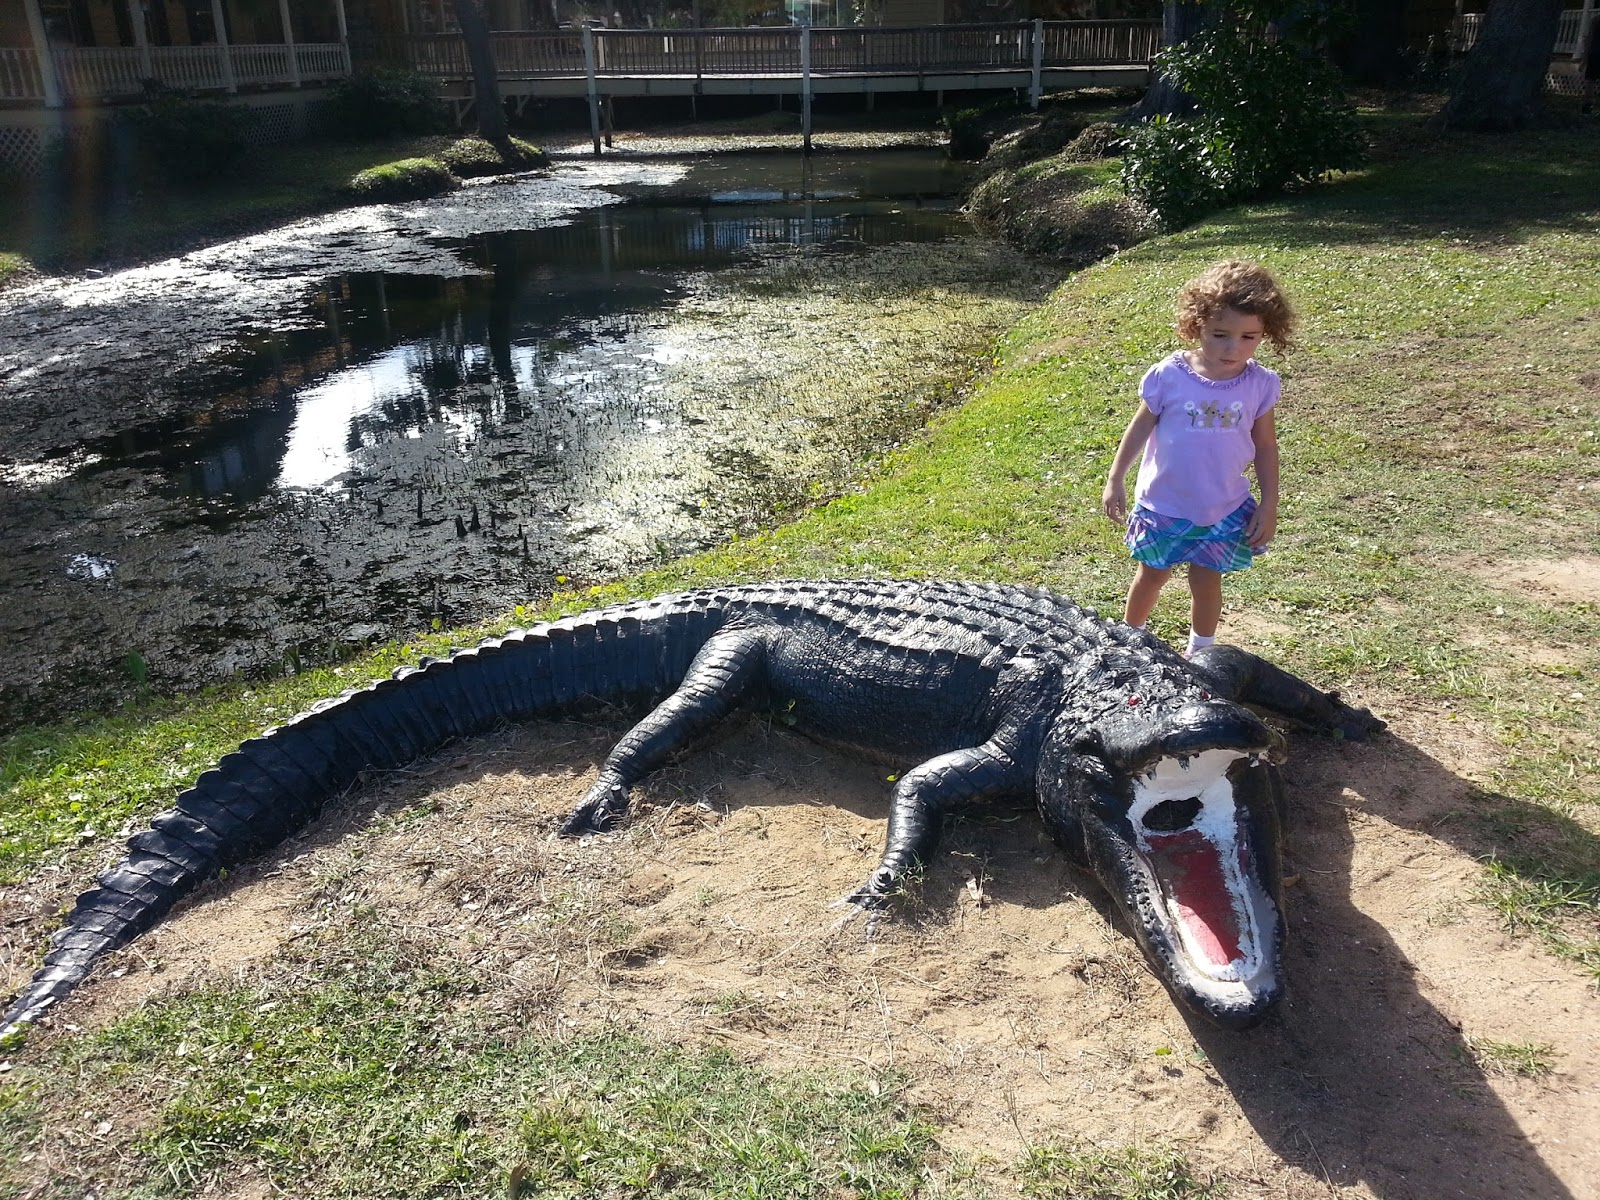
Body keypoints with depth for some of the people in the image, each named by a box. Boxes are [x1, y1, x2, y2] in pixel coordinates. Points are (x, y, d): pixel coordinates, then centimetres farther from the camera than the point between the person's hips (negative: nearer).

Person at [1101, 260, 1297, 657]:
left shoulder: (1260, 384, -11)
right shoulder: (1169, 375, -18)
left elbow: (1265, 446, 1)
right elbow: (1140, 429, -4)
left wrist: (1269, 506, 1)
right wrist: (1115, 482, 1)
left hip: (1224, 509, 1)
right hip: (1164, 505, -1)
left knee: (1206, 581, 13)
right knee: (1152, 576, 16)